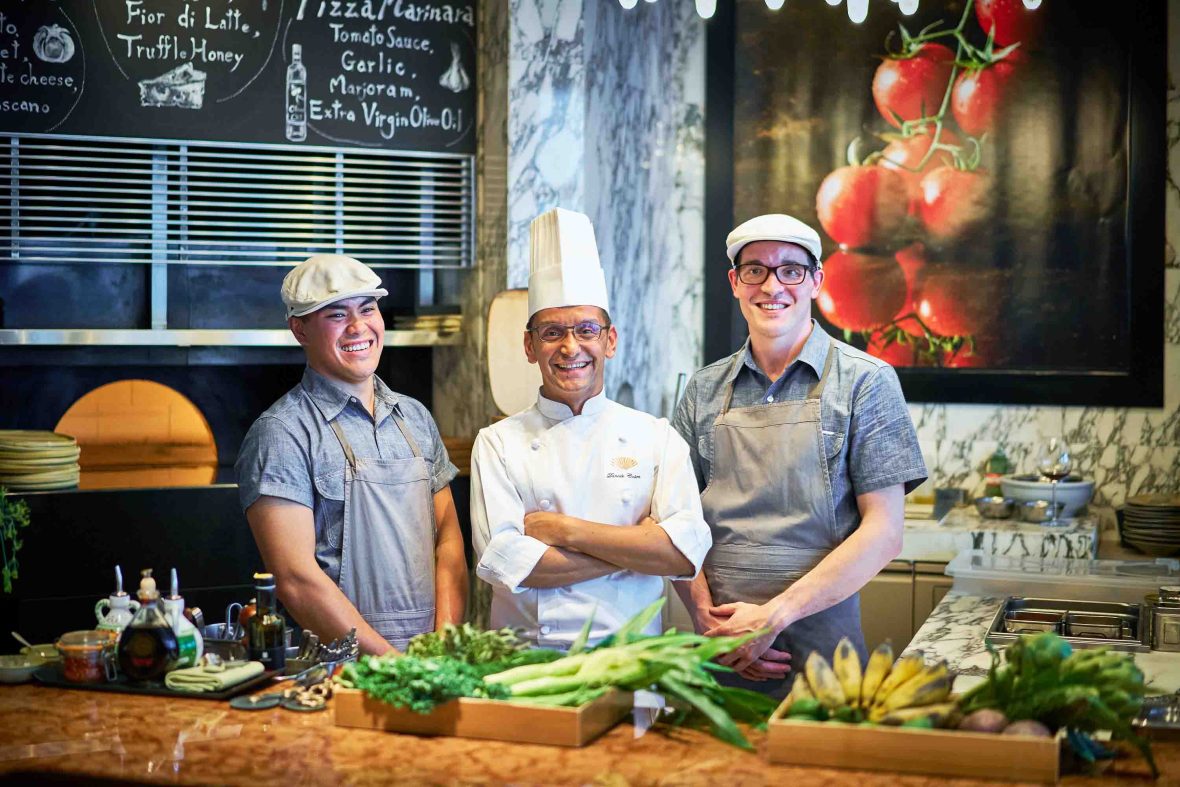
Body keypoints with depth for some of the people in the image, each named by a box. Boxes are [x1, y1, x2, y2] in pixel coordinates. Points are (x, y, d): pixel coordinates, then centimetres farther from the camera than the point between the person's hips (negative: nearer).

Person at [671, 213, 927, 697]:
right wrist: (711, 624, -9)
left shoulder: (865, 381, -2)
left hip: (819, 653, -2)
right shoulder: (705, 391, 9)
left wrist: (773, 616, -13)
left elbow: (883, 534, -7)